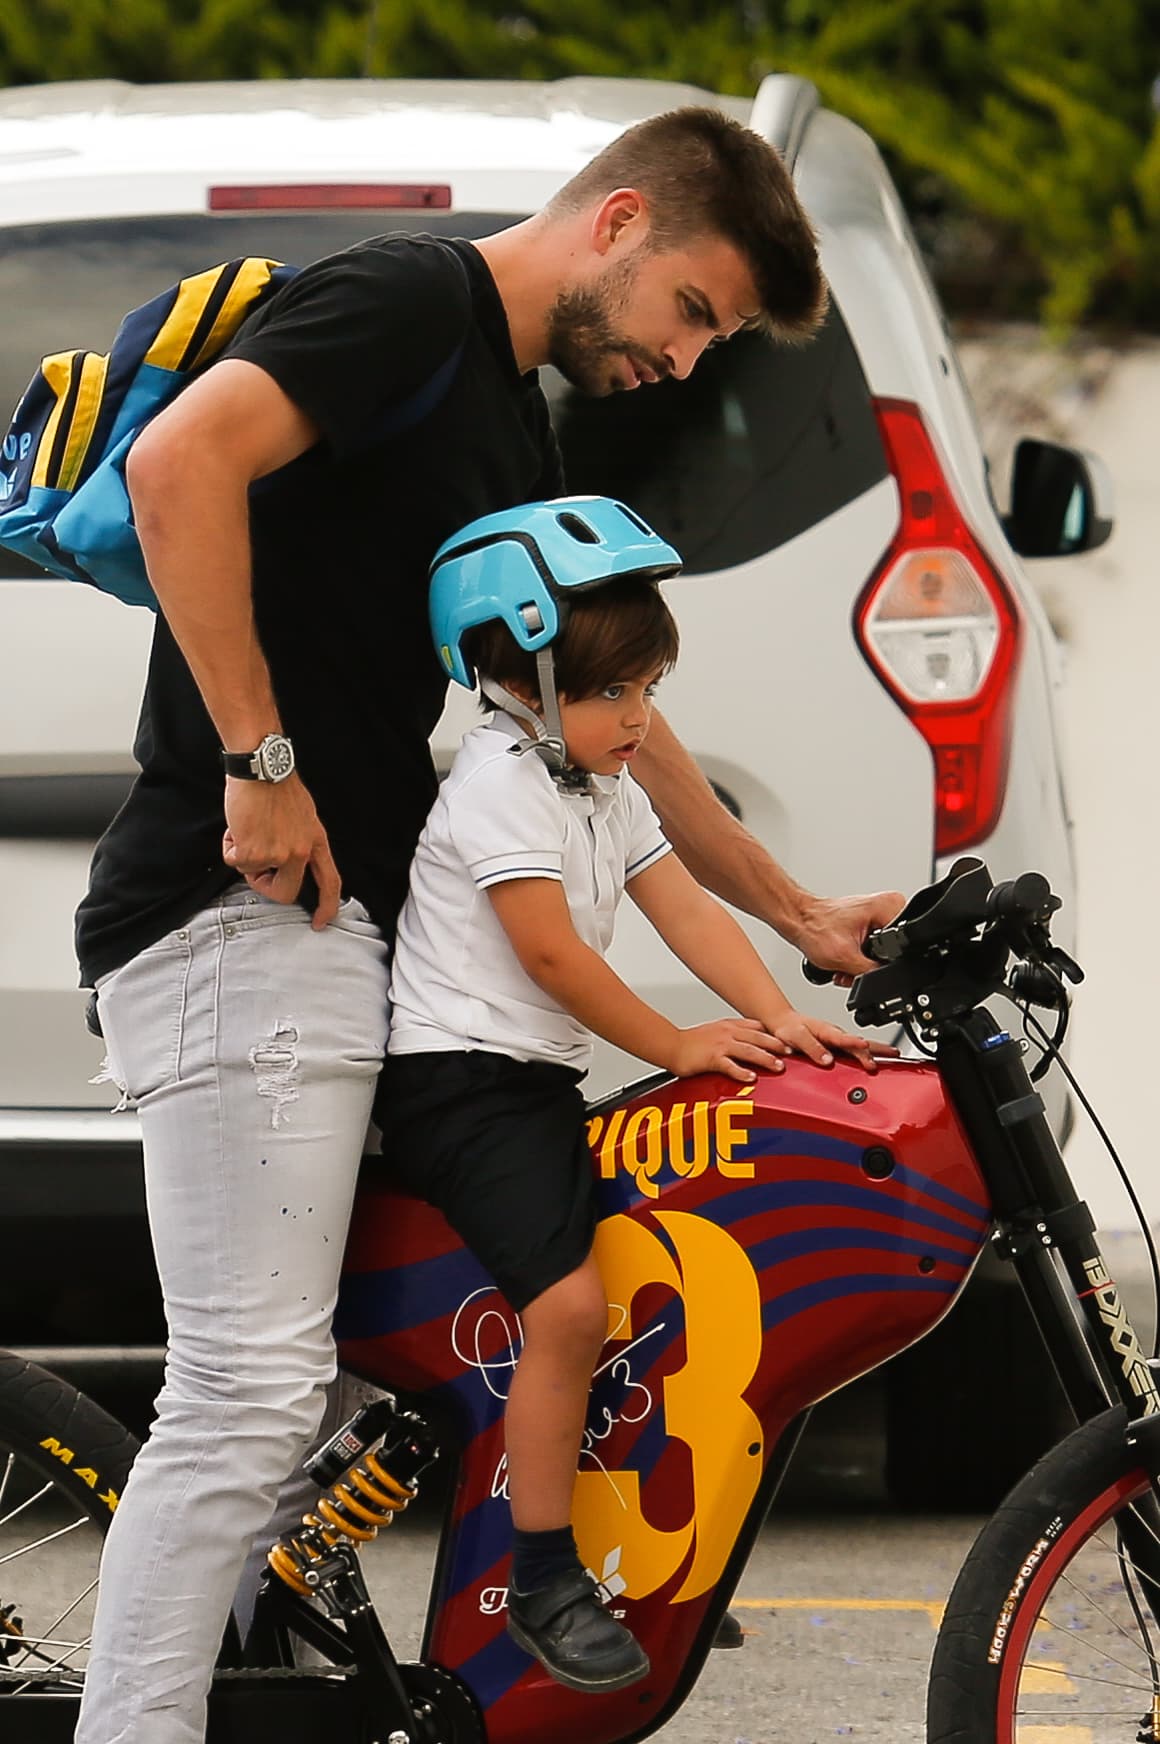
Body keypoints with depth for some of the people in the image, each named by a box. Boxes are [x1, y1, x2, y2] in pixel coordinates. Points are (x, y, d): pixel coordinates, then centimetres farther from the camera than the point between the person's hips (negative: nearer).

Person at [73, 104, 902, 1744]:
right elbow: (182, 461, -24)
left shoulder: (521, 439, 23)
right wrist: (259, 764, -20)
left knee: (261, 1391, 9)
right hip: (244, 913, -10)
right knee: (249, 1391, -14)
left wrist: (796, 913, 31)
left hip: (339, 923, 10)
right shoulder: (408, 301, -8)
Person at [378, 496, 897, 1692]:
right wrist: (678, 1047, -10)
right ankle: (543, 1583, -17)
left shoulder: (602, 784, 16)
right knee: (567, 1302, -23)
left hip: (540, 1079, 10)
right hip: (460, 1076, -10)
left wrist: (776, 1020, -2)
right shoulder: (502, 781, -14)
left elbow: (684, 909, 11)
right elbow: (551, 954, -17)